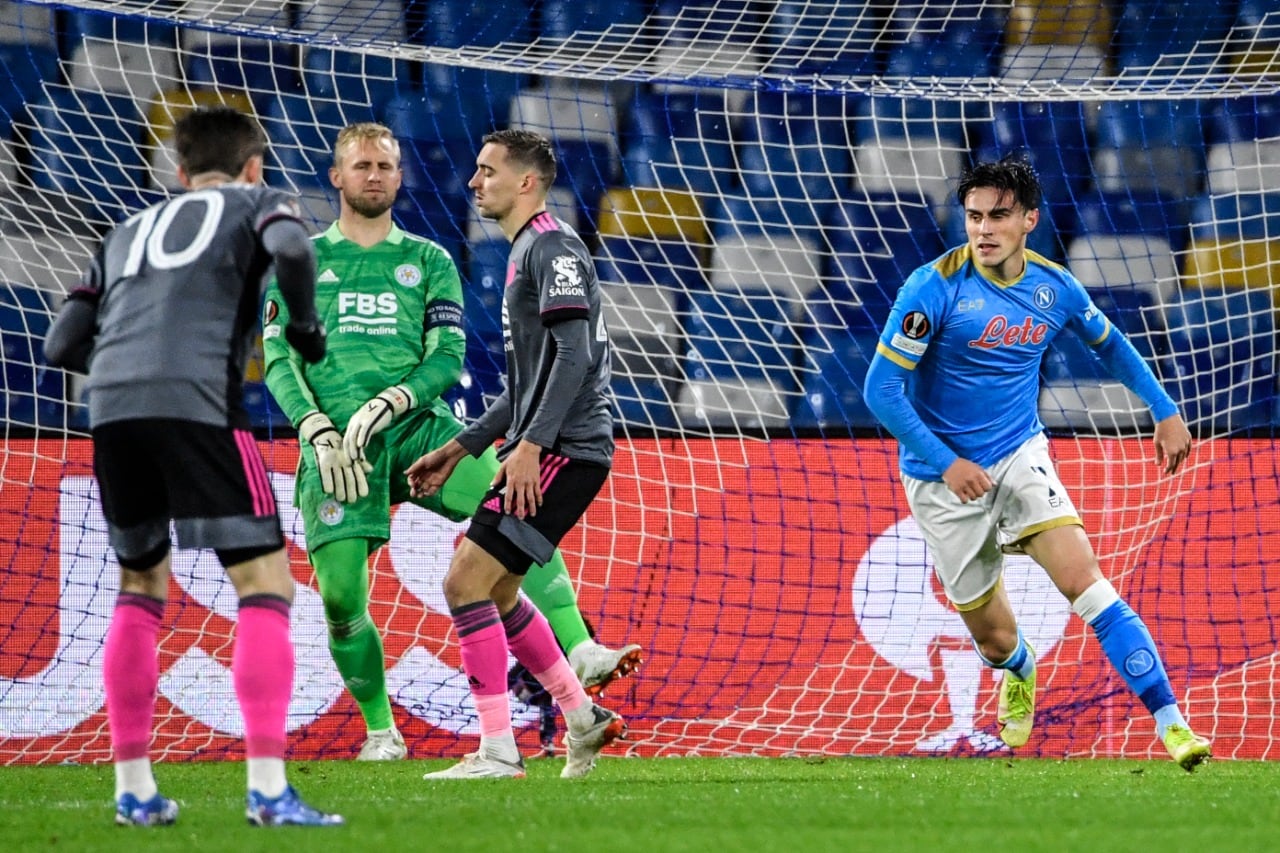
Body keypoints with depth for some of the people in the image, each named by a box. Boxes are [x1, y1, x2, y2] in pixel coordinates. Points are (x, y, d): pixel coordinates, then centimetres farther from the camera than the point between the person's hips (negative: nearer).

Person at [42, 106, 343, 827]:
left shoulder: (129, 231, 31)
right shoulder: (253, 201, 17)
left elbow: (62, 345, 26)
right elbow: (289, 245, -8)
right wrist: (306, 324, 8)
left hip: (111, 409, 6)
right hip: (196, 403, -5)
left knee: (142, 586, 22)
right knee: (266, 583, -4)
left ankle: (134, 789, 19)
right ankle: (268, 789, -16)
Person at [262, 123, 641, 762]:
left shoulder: (430, 262, 17)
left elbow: (448, 356, 6)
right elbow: (278, 358, 7)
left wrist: (385, 404, -12)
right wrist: (317, 431, -10)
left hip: (418, 425, 1)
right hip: (336, 441, -1)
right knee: (340, 595, -11)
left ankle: (579, 652, -31)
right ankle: (380, 729, 10)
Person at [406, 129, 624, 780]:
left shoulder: (553, 246, -10)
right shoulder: (525, 252, 21)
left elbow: (574, 354, -22)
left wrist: (530, 444, -27)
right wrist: (459, 450, 25)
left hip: (565, 452, -10)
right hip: (544, 451, 10)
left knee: (466, 581, -14)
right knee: (494, 591, 18)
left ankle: (498, 750, -12)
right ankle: (584, 721, 26)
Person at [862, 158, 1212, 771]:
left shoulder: (1054, 286, -3)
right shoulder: (935, 287, -18)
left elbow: (1109, 345, 18)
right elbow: (881, 387, -16)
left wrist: (1165, 411, 13)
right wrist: (945, 461, -22)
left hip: (1019, 455, 2)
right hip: (942, 479, -2)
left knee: (1083, 579, -21)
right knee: (994, 637, 5)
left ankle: (1169, 722, -22)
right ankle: (1019, 675, 45)